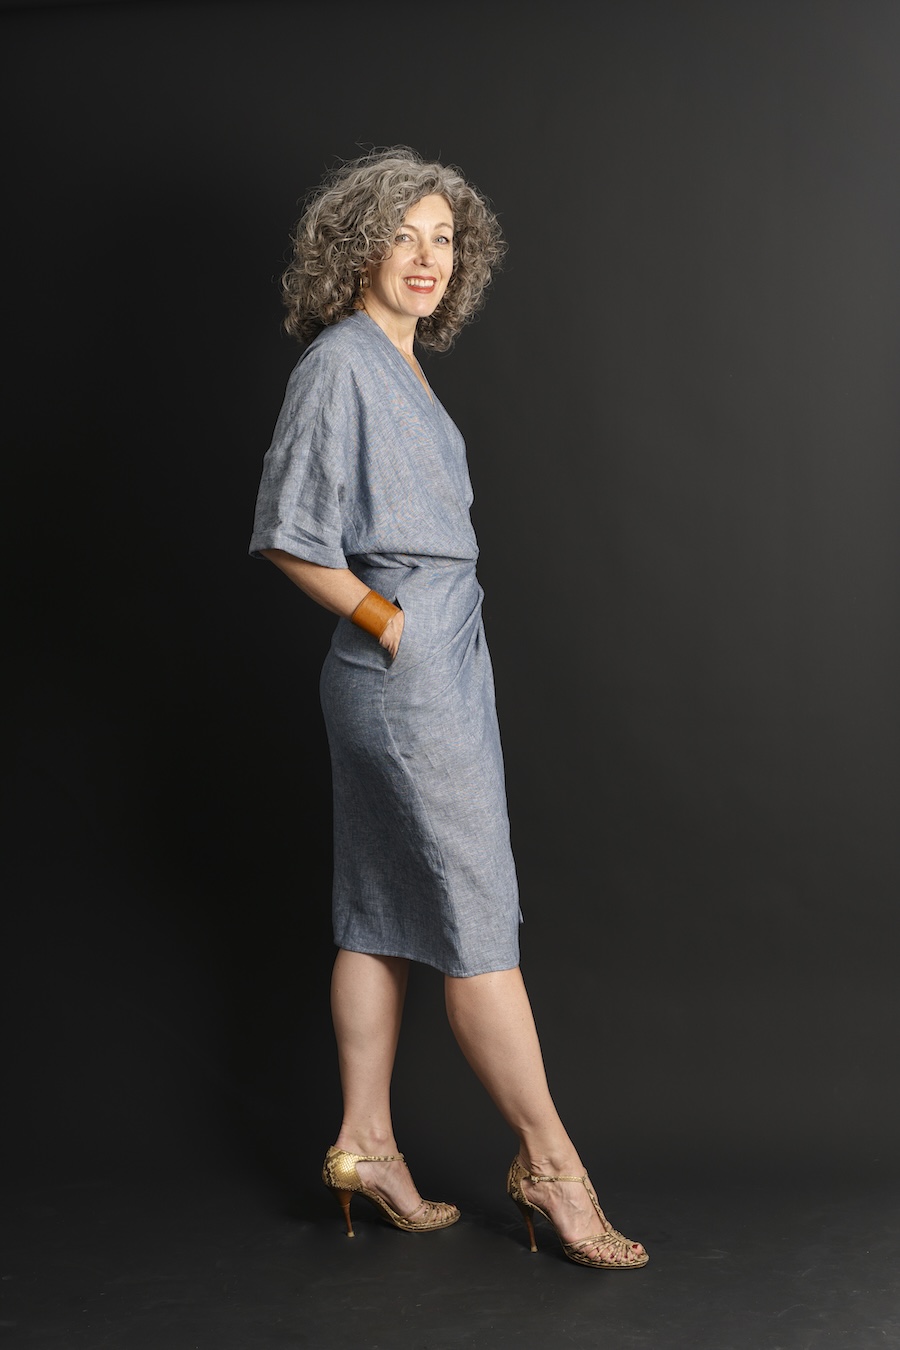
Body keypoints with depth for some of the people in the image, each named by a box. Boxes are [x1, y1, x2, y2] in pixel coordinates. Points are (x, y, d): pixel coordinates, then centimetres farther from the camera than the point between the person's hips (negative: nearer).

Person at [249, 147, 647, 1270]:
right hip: (405, 674, -10)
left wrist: (403, 626, 14)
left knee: (383, 914, 12)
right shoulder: (338, 363, -12)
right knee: (478, 920, -3)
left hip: (440, 663, 10)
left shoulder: (400, 367, 16)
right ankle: (549, 1161, 7)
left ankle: (366, 1145, 22)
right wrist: (384, 621, -12)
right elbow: (288, 536, -15)